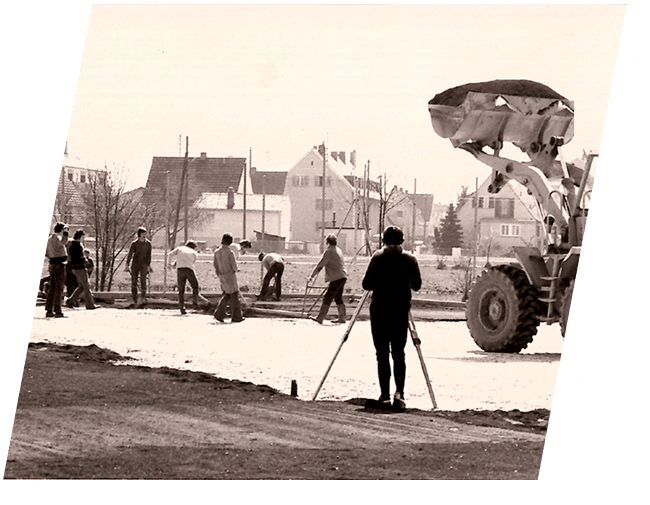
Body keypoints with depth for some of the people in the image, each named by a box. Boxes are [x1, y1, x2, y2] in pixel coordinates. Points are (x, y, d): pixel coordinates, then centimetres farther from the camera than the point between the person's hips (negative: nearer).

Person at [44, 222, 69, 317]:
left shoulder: (50, 238, 16)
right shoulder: (56, 237, -13)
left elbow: (47, 253, 22)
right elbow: (64, 242, -35)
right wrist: (65, 231, -22)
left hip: (52, 266, 9)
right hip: (59, 266, -9)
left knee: (52, 288, 9)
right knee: (59, 289, -8)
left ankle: (49, 311, 9)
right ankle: (57, 311, -9)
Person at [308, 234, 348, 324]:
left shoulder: (328, 251, -13)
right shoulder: (339, 250, 15)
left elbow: (320, 265, -12)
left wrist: (311, 276, -6)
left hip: (336, 278, -9)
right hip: (342, 277, 9)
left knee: (327, 298, -7)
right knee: (338, 298, 17)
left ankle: (320, 318, -8)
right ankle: (342, 318, 19)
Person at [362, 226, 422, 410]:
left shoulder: (378, 257, -6)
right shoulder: (410, 259, 1)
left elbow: (366, 284, -6)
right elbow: (417, 285, 10)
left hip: (379, 310, -2)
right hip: (401, 311, 2)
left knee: (382, 353, 5)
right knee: (399, 353, 8)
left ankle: (385, 395, 1)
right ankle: (399, 392, -11)